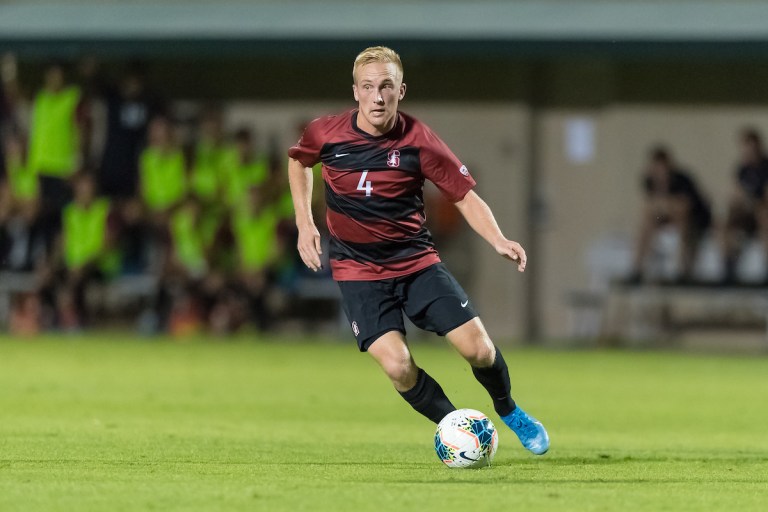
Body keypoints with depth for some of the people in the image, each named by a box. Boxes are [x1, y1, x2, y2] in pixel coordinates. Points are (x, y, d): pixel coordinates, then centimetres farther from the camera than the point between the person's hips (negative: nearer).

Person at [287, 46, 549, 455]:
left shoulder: (418, 141, -13)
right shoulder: (325, 133, -9)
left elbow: (466, 197, -7)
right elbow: (298, 160, 15)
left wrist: (498, 241, -24)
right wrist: (304, 224, 6)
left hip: (416, 260, 0)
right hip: (357, 270, 0)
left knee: (477, 348, -10)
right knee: (397, 366, -20)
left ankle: (510, 413, 22)